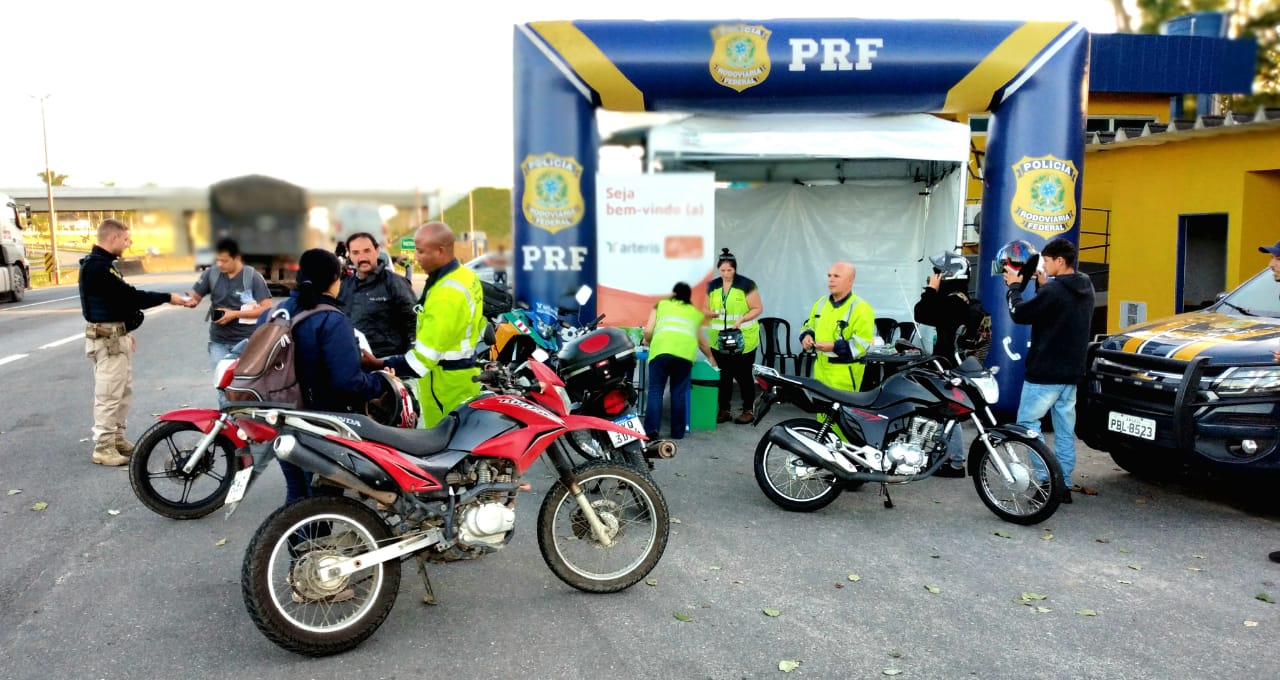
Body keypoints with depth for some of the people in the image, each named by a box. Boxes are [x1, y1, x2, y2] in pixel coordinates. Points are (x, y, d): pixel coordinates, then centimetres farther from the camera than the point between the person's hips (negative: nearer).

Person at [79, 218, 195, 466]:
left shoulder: (102, 263, 15)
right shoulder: (96, 266, -19)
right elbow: (129, 295, -23)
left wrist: (126, 332, 23)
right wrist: (167, 298, -18)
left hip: (117, 336, 11)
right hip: (107, 339, -11)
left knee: (124, 391, 16)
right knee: (109, 394, -6)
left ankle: (117, 438, 24)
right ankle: (103, 447, 0)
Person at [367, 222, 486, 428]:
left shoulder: (445, 294, -24)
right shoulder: (468, 275, 6)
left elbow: (425, 354, -26)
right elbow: (476, 325, 17)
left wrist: (381, 364, -23)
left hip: (446, 380, -10)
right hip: (466, 371, 10)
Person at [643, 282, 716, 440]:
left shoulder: (661, 304, 26)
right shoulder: (695, 313, 32)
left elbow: (648, 331, 16)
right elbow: (701, 341, 43)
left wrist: (648, 342, 38)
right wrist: (711, 357, 60)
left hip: (662, 349, -2)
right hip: (686, 352, 2)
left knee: (656, 390, 3)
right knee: (679, 392, 12)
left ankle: (651, 429, -6)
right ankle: (677, 431, 15)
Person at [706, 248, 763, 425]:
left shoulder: (746, 284, -6)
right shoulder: (712, 286, 7)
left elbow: (758, 308, -6)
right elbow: (707, 309, 14)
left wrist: (741, 319, -20)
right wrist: (711, 313, -9)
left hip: (744, 340, -4)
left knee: (743, 375, 2)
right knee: (723, 375, 8)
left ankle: (748, 410, 13)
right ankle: (724, 410, 17)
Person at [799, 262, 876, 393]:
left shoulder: (860, 309, -13)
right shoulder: (821, 303, 12)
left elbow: (862, 344, -19)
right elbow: (810, 325, 26)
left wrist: (834, 347, -26)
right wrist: (807, 336, 3)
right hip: (820, 370, 8)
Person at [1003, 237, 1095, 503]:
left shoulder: (1053, 291, -20)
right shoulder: (1085, 288, 9)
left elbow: (1020, 314, -14)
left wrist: (1014, 286, 0)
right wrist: (1044, 285, 15)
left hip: (1045, 371, -8)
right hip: (1072, 372, 9)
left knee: (1028, 422, 1)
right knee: (1065, 429, 11)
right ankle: (1063, 485, 15)